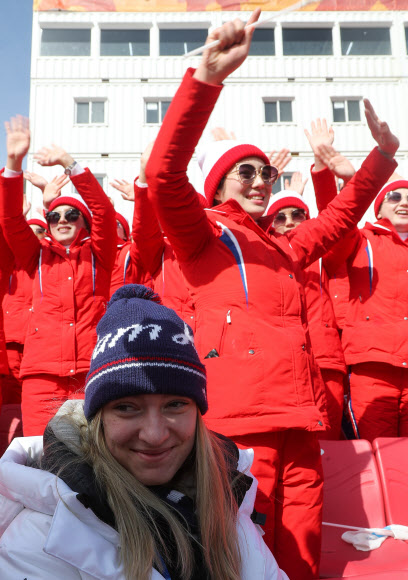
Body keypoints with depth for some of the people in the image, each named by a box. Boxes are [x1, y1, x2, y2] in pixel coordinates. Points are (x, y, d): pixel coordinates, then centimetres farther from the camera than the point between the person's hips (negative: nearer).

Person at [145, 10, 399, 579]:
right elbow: (163, 172, -11)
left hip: (299, 423, 6)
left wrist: (382, 155, 33)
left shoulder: (284, 249, 24)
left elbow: (338, 218, 38)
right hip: (239, 418, -6)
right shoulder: (204, 235, 6)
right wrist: (208, 77, -19)